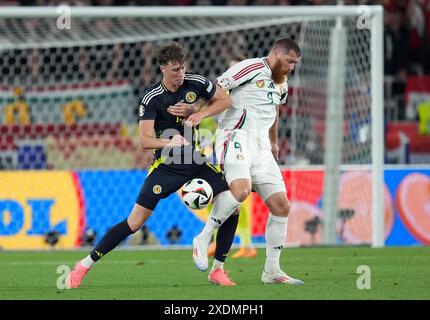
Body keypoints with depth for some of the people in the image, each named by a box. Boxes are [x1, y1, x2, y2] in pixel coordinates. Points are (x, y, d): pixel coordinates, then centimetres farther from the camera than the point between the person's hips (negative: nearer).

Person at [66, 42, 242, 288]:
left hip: (195, 159, 4)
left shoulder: (195, 83, -5)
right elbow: (145, 140, -19)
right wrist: (169, 142, -38)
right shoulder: (152, 98, -14)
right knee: (136, 221, -10)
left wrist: (199, 114, -5)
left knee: (231, 204, -13)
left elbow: (225, 100, 11)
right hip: (166, 164, -4)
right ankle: (85, 265, 0)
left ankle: (217, 270, -1)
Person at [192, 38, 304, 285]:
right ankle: (203, 239, -17)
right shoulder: (250, 68, -6)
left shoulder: (282, 84, 21)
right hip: (237, 137, -8)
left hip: (260, 146, 9)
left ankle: (272, 270, 8)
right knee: (241, 189, -33)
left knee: (281, 206, 1)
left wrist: (274, 143, 47)